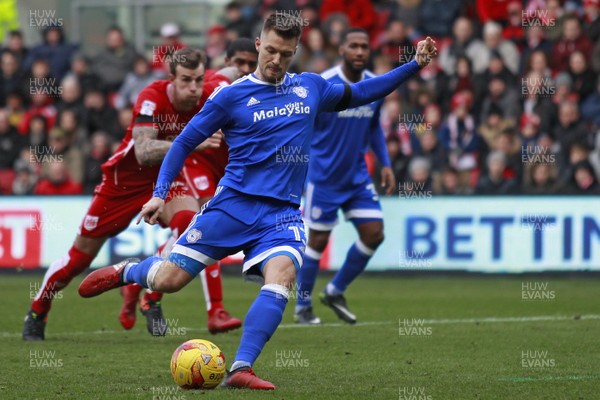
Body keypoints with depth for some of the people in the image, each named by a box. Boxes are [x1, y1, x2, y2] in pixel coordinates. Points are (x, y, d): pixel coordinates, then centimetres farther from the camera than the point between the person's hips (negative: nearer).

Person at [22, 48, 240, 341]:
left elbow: (229, 74, 8)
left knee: (187, 220, -29)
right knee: (81, 254, 5)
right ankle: (36, 314, 30)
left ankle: (151, 301, -10)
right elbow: (143, 152, -47)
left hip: (167, 174, 3)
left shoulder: (208, 95, -18)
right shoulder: (152, 98, -32)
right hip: (125, 177, -3)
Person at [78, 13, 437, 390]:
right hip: (233, 203, -2)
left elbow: (359, 93, 26)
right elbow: (185, 143, 5)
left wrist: (414, 66, 19)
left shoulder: (311, 87, 10)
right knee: (169, 279, -7)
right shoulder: (232, 95, 0)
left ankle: (241, 369, -32)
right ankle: (126, 271, 29)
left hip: (282, 214, 2)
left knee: (282, 275, -28)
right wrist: (160, 194, -4)